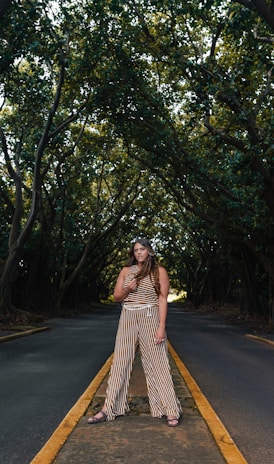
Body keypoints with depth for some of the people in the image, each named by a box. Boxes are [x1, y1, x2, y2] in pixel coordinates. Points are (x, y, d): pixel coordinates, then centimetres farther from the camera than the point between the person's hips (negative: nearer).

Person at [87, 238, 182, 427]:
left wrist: (162, 326, -13)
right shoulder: (126, 271, 10)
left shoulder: (159, 271, -1)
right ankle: (109, 409, 13)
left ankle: (171, 410, 7)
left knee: (156, 364, -2)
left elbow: (162, 300, -5)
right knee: (120, 363, 6)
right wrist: (127, 289, -11)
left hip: (150, 318, -4)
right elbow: (116, 296, 11)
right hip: (127, 319, 4)